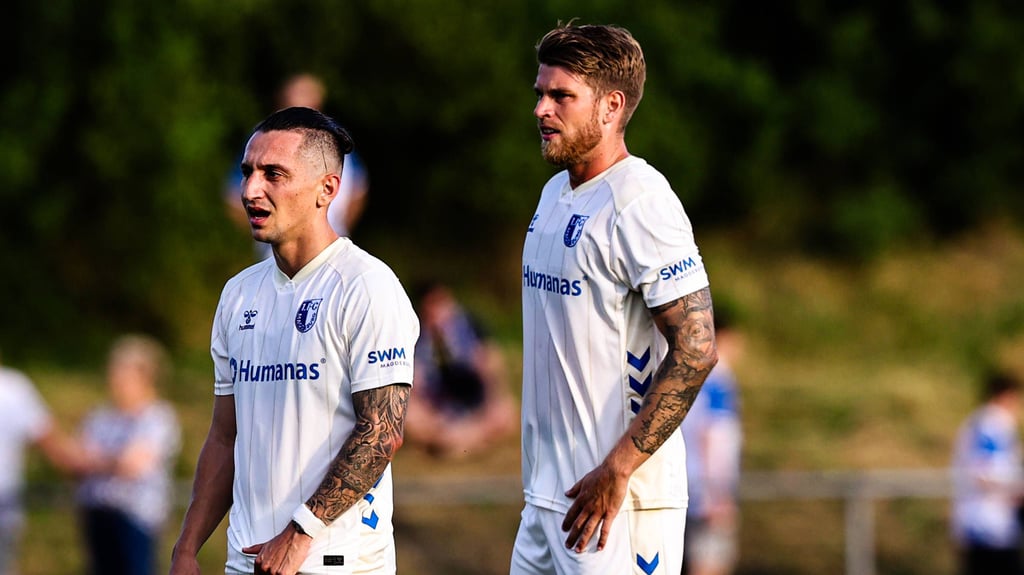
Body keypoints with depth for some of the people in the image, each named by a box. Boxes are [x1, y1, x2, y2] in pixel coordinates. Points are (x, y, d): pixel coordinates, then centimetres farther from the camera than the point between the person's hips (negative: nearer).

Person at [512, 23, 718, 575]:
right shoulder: (555, 194, 15)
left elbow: (695, 350, -20)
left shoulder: (639, 202, -14)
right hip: (546, 489, 9)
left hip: (620, 499, -9)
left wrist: (617, 470, -22)